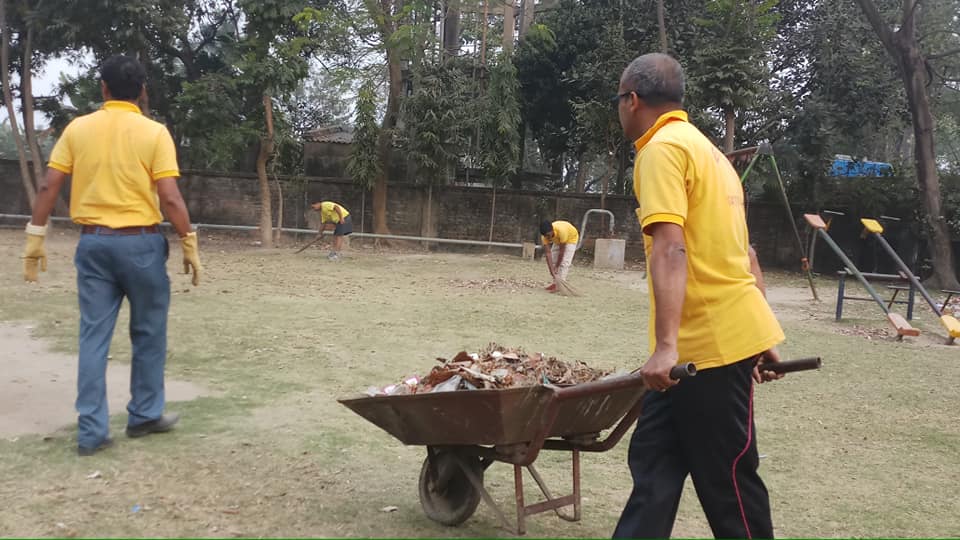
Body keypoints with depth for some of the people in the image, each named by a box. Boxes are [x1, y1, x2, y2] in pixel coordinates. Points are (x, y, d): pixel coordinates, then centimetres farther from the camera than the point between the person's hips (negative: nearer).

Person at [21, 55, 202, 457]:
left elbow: (49, 188, 1)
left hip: (93, 242, 3)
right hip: (140, 242, -3)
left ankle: (92, 430, 8)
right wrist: (189, 244, -3)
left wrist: (35, 236, 8)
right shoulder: (154, 132, -5)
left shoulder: (78, 128, 4)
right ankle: (144, 415, 22)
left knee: (94, 335, 6)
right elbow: (169, 198, -11)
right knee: (148, 332, 12)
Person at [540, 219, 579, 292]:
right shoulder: (545, 235, -29)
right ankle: (555, 283, 10)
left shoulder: (561, 231, -44)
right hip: (558, 240, 5)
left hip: (571, 238, -5)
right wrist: (552, 270, -36)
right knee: (553, 261, 1)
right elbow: (548, 253, -30)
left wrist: (556, 267, -25)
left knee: (564, 262, -16)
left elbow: (561, 251, -34)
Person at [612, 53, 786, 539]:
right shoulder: (705, 148, 20)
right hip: (726, 330, 10)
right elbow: (742, 251, 21)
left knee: (727, 482, 2)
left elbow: (670, 251, -23)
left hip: (711, 340, -10)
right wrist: (758, 336, 24)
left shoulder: (661, 147, -10)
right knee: (653, 462, 10)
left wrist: (665, 345, -28)